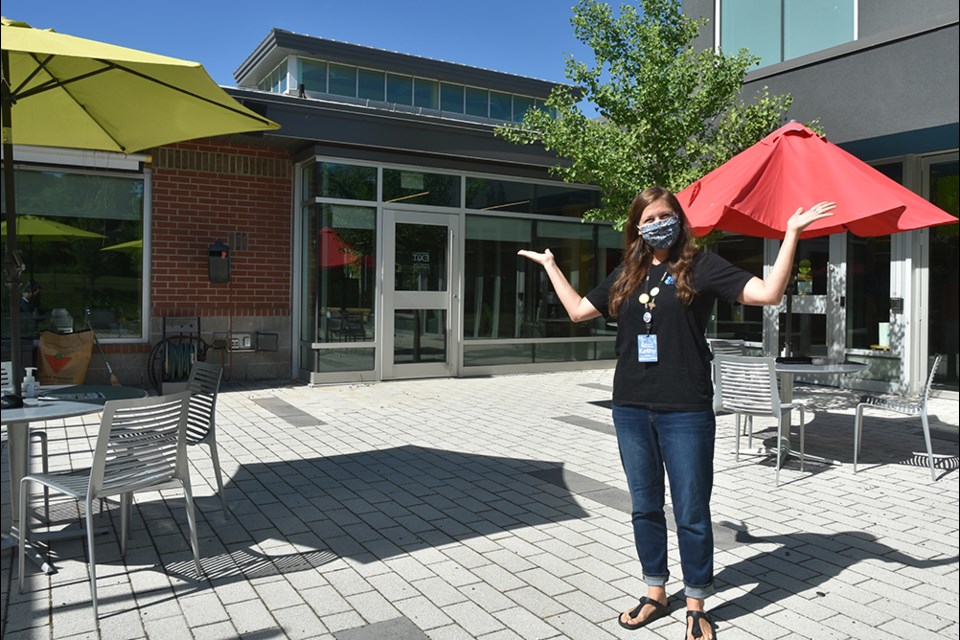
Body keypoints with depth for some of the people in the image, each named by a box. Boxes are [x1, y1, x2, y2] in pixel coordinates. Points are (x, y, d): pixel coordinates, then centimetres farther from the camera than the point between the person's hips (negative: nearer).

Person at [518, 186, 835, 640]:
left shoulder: (700, 266, -2)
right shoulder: (626, 274, 12)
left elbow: (769, 294, -10)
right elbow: (579, 311, 18)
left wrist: (791, 234, -16)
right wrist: (550, 265, 25)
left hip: (685, 413, -4)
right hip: (631, 409, 5)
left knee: (692, 513, 5)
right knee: (645, 507, 15)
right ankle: (655, 594, 33)